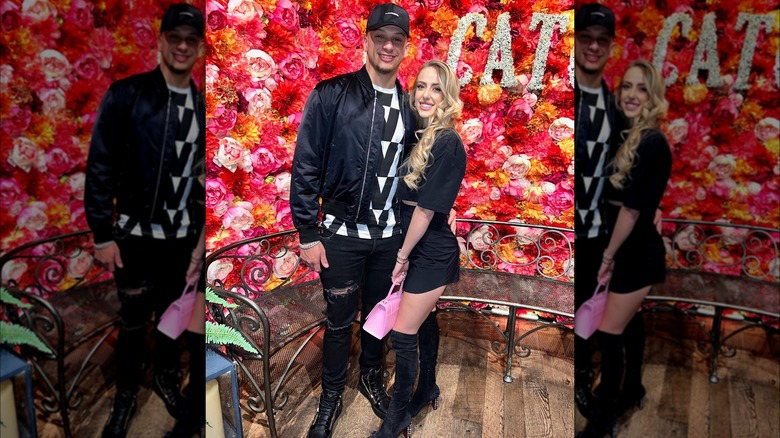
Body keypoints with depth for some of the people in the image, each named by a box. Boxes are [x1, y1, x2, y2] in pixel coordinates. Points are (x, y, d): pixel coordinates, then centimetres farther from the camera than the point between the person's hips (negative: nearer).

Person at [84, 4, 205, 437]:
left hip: (181, 236, 3)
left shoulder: (203, 106, 2)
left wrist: (202, 233, 9)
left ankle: (167, 379, 40)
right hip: (135, 234, -3)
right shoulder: (126, 94, -10)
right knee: (134, 320, 10)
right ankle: (126, 394, 33)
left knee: (171, 313, 17)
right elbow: (101, 166, -10)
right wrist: (102, 234, -11)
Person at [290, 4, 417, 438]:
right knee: (340, 320, 10)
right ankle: (332, 396, 33)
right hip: (342, 235, -3)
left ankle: (372, 378, 43)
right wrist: (308, 234, -11)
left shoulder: (409, 107, 4)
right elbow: (306, 167, -10)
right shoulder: (331, 95, -10)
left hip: (389, 237, 4)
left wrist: (409, 231, 12)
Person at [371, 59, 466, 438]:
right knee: (424, 323, 21)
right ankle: (427, 388, 41)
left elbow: (426, 208, -19)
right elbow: (407, 198, 6)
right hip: (418, 248, 7)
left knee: (403, 333, 0)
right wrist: (404, 254, 2)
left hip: (430, 252, -7)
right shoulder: (420, 136, 5)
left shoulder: (448, 143, -20)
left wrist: (402, 256, -11)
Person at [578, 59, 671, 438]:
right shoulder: (634, 137, 9)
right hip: (631, 250, 9)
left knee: (608, 332, -1)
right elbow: (618, 199, 8)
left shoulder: (652, 143, -20)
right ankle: (633, 390, 40)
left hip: (638, 253, -9)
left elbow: (632, 207, -21)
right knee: (628, 327, 20)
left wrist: (608, 255, -13)